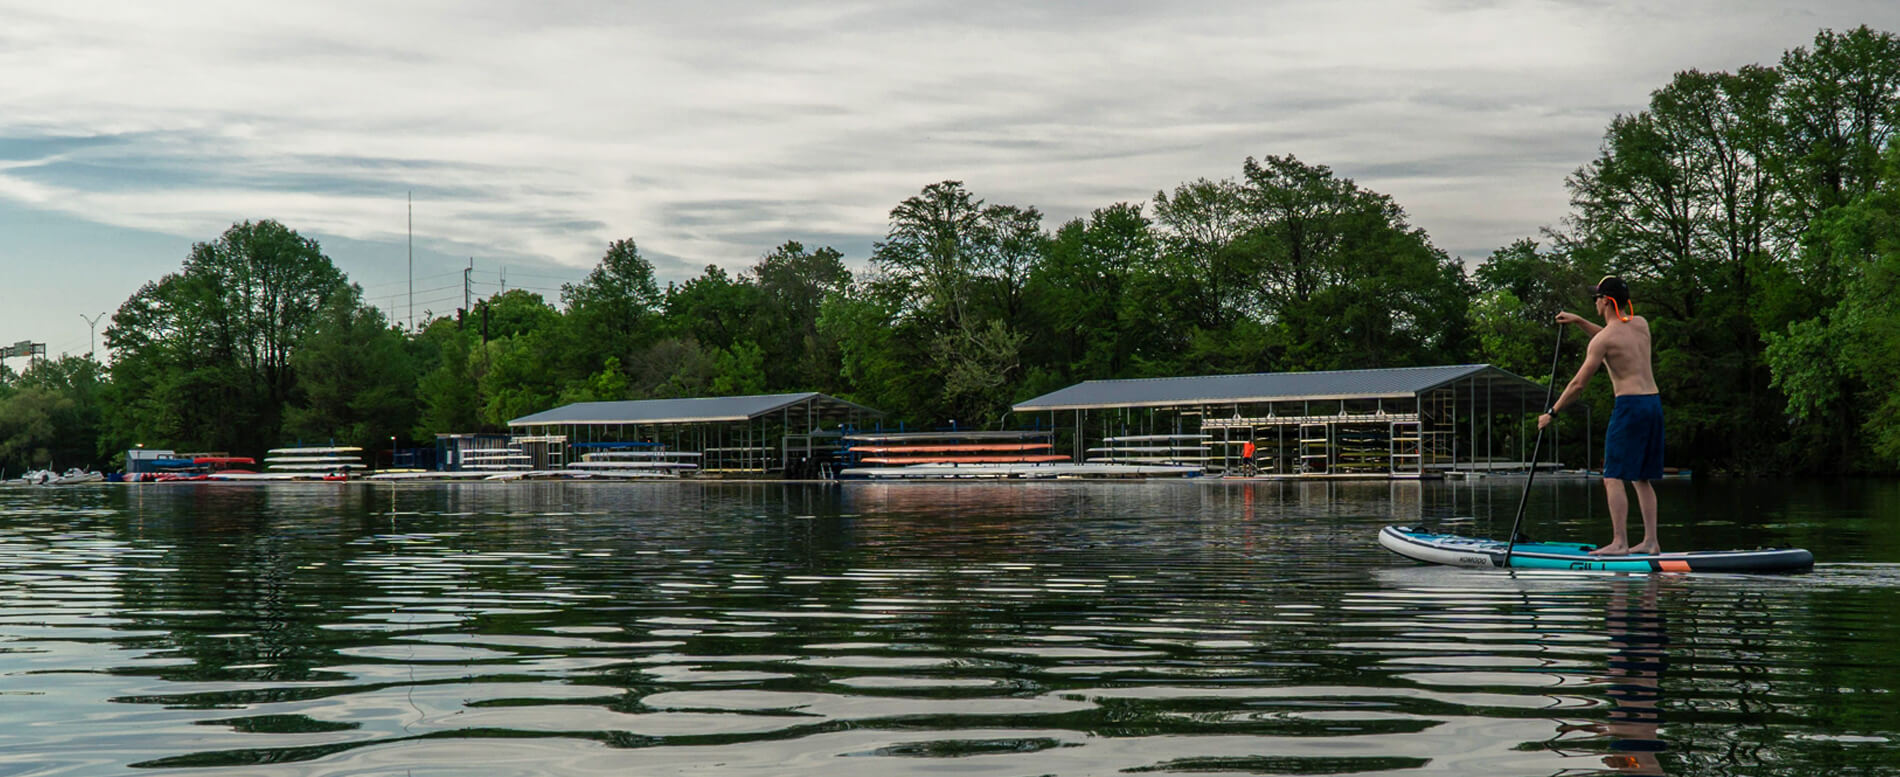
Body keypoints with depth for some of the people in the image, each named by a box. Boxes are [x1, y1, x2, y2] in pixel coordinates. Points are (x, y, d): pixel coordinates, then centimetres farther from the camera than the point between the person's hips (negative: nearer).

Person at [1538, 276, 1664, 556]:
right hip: (1653, 402, 8)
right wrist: (1579, 322, 30)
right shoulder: (1641, 324, 12)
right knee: (1641, 479, 13)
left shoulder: (1603, 339, -8)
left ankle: (1619, 542, -13)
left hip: (1629, 405, -8)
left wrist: (1551, 412, 3)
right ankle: (1650, 541, 10)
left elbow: (1578, 384, -7)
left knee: (1613, 478, -6)